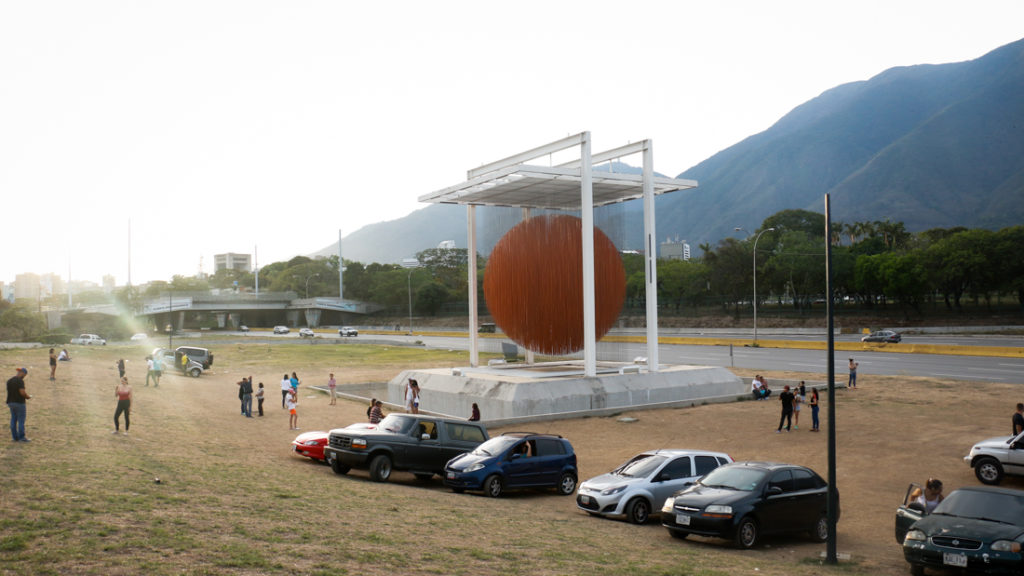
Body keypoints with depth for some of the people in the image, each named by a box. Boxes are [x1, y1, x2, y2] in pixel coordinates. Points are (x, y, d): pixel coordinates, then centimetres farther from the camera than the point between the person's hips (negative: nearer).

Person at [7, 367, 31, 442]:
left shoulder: (9, 381, 9)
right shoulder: (20, 381, -16)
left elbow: (9, 391, 15)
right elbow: (22, 392, -23)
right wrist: (28, 397, -5)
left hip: (11, 402, 8)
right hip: (19, 403, -8)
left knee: (13, 420, 12)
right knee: (21, 420, 0)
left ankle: (15, 437, 15)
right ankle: (21, 437, 3)